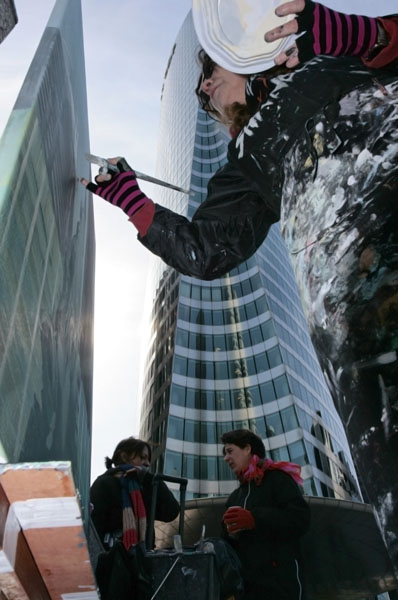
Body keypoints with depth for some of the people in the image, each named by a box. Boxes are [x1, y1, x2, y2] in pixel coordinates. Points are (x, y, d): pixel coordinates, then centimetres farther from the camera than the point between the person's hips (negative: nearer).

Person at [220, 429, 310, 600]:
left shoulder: (277, 478, -1)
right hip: (246, 581, 7)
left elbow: (300, 519, -15)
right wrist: (230, 533, 2)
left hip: (279, 579, -7)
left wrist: (254, 519, -23)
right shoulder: (234, 497, 22)